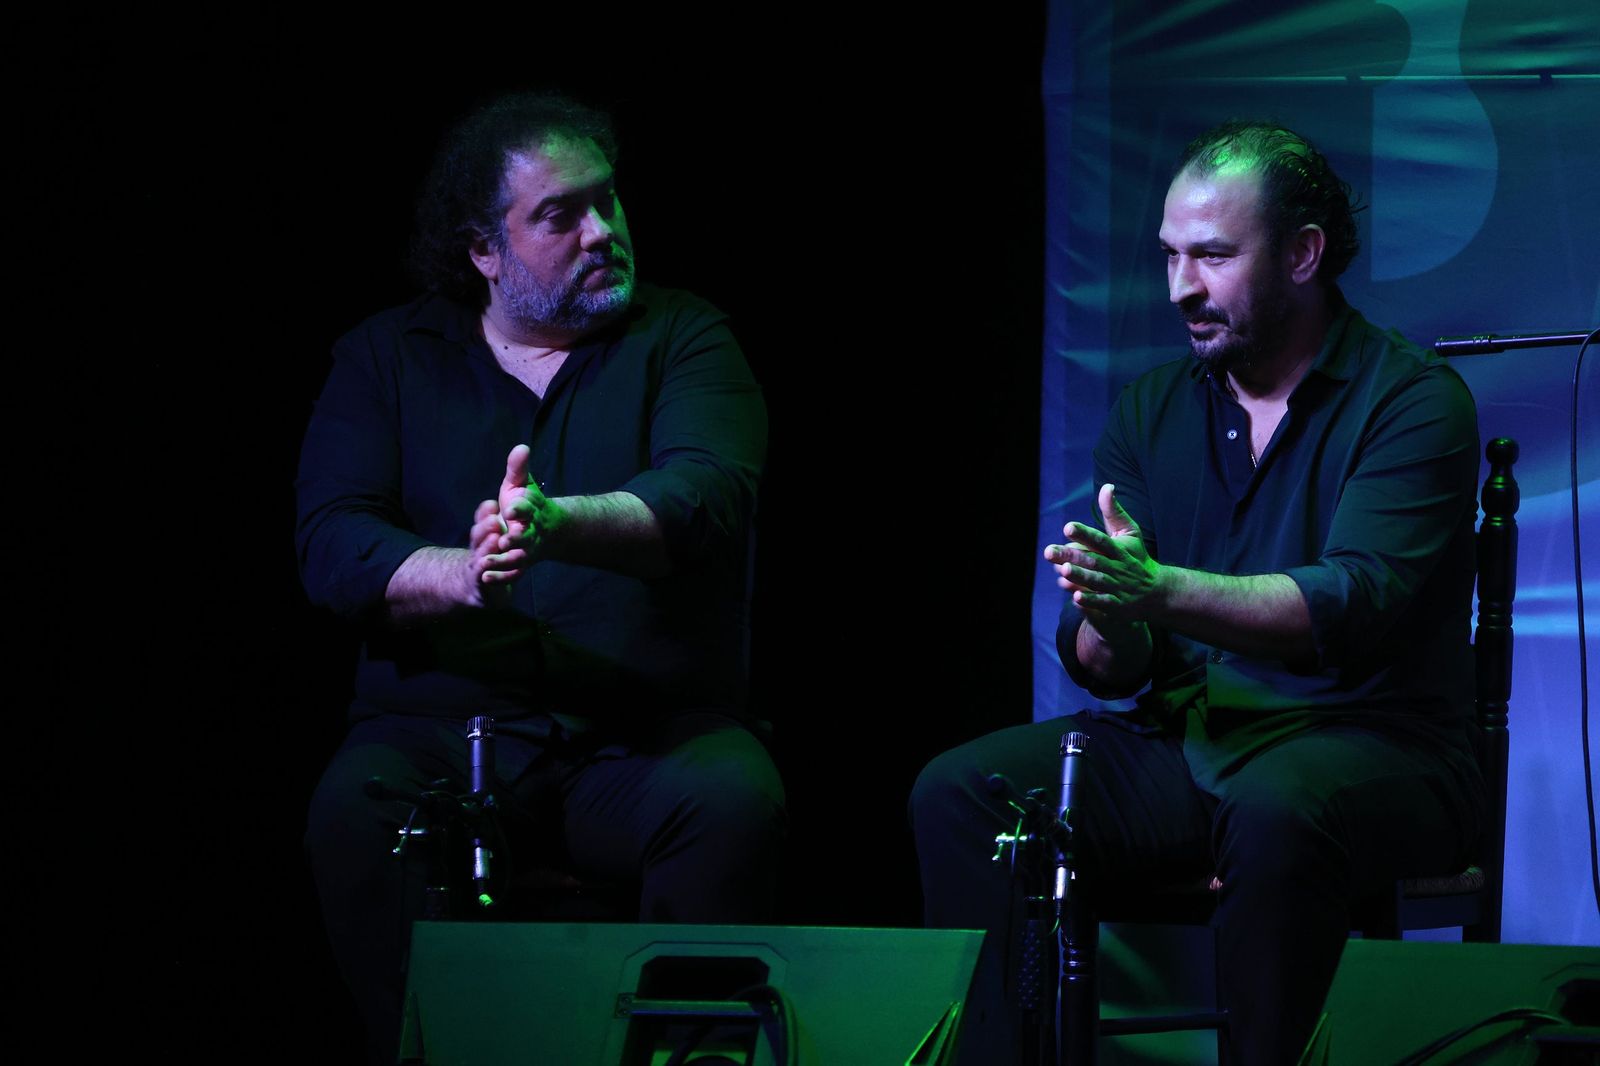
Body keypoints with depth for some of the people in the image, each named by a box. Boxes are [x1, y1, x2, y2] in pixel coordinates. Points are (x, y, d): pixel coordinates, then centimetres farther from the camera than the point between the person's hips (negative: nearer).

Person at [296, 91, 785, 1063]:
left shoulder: (683, 339, 8)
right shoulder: (389, 357, 12)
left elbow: (708, 496, -12)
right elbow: (334, 546, -3)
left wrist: (557, 525, -33)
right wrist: (461, 576, -25)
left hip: (650, 733, 0)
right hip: (440, 733, 1)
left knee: (735, 802, -32)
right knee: (355, 811, -30)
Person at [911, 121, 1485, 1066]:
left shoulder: (1414, 401, -7)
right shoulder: (1153, 411, 11)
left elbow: (1353, 607, -23)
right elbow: (1106, 668, 5)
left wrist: (1161, 591, -37)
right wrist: (1108, 629, -21)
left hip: (1369, 748, -5)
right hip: (1183, 742, 6)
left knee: (1275, 808, -39)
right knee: (959, 793, -16)